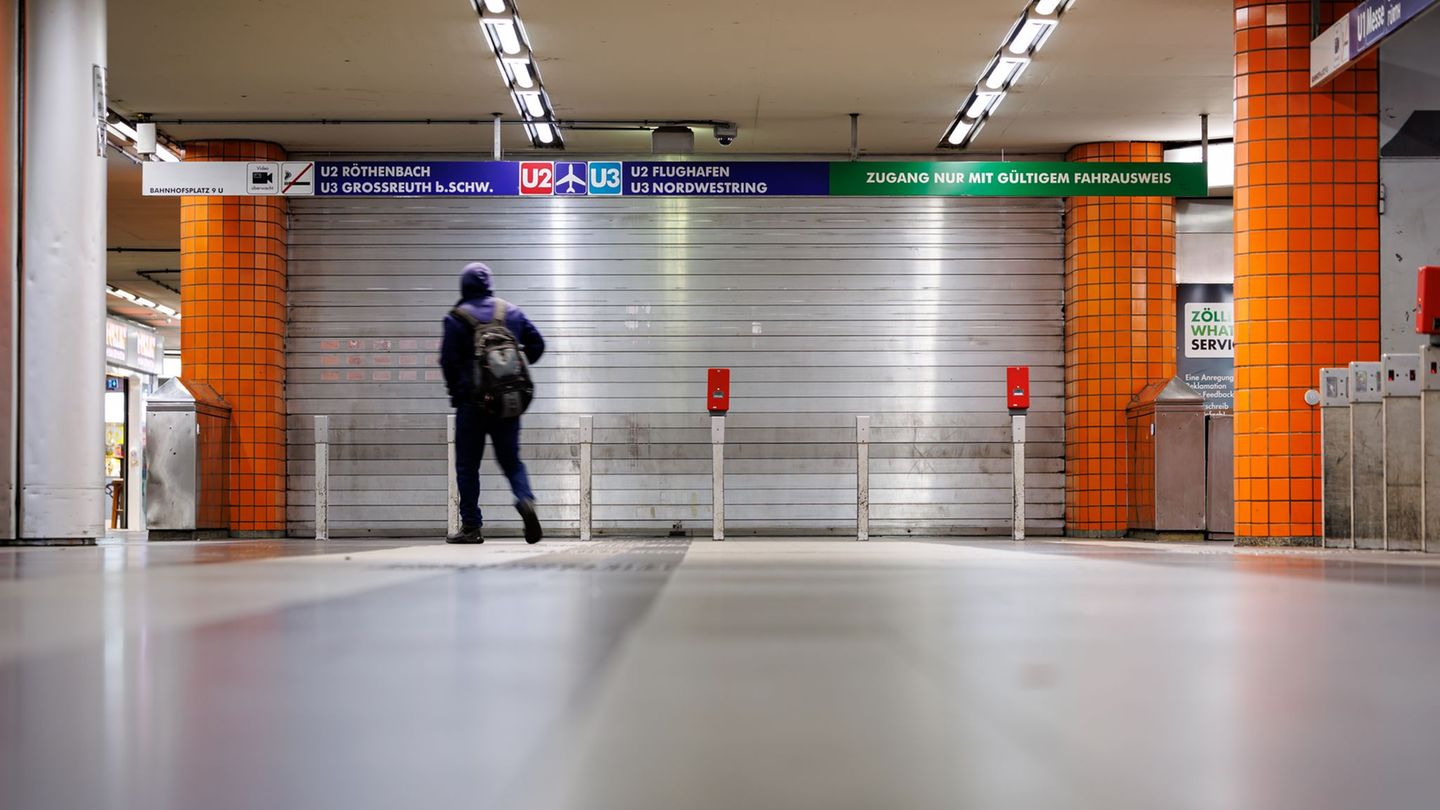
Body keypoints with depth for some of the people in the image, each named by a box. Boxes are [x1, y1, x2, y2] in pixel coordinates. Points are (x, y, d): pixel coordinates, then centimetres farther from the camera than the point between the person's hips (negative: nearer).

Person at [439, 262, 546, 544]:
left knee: (467, 465, 5)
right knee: (511, 459, 11)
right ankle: (525, 500, -16)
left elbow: (448, 360, -8)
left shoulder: (457, 318, -5)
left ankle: (471, 526, 4)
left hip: (472, 401, -3)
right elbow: (537, 344, 10)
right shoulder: (512, 312, 8)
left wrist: (455, 391, 7)